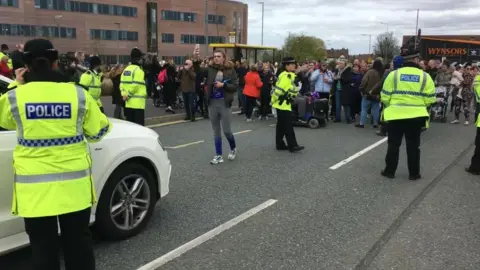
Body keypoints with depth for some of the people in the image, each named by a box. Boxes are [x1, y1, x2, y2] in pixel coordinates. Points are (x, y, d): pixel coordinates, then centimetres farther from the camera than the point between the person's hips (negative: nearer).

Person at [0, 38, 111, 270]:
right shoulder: (77, 94, -6)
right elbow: (98, 131, 4)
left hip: (35, 187, 0)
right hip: (73, 185, 1)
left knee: (43, 248, 11)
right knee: (78, 243, 15)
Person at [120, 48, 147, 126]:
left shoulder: (126, 69, 14)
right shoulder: (138, 70, -12)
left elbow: (122, 84, 8)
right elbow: (135, 85, -18)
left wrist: (124, 94, 0)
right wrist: (128, 95, -7)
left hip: (128, 103, 8)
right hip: (138, 102, -8)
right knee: (139, 124, -5)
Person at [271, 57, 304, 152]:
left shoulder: (291, 75, 15)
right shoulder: (285, 76, -17)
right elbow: (278, 89, -22)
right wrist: (274, 100, -16)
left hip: (285, 104, 10)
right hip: (282, 104, -10)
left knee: (282, 125, 13)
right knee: (288, 125, -8)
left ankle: (280, 144, 20)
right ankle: (292, 145, -5)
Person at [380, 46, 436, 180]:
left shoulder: (393, 74, -3)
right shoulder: (425, 76, -3)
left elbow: (385, 96, -2)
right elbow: (430, 99, -4)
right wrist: (419, 105, 16)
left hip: (396, 114, 0)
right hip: (416, 116, 0)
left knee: (393, 144, 11)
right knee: (413, 145, 11)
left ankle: (390, 171, 17)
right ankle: (414, 173, 19)